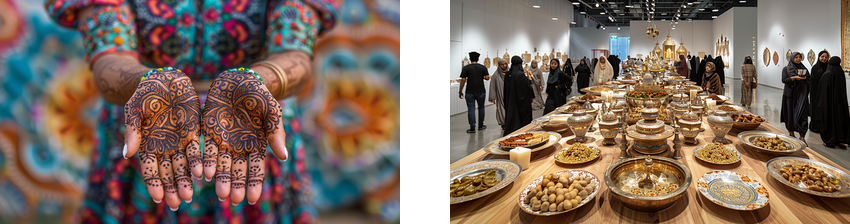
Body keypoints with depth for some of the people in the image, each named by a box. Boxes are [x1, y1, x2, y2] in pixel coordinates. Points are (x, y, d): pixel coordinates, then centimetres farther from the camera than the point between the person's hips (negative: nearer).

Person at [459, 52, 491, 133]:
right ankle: (480, 126, 23)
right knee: (481, 108, 15)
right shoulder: (483, 67, 2)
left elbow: (463, 80, -9)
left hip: (470, 92, -2)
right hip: (481, 92, 2)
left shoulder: (466, 68, -4)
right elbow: (487, 78, -3)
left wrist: (460, 91, -2)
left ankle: (472, 128, -3)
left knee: (471, 109, 0)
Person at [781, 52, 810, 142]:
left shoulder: (804, 68, 11)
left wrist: (804, 78, -9)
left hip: (802, 94, 1)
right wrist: (794, 78, -20)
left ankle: (802, 136, -11)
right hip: (790, 94, -1)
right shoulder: (786, 69, 3)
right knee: (790, 113, 4)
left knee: (802, 114, -8)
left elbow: (809, 79, 11)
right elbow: (784, 80, -7)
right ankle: (791, 131, 23)